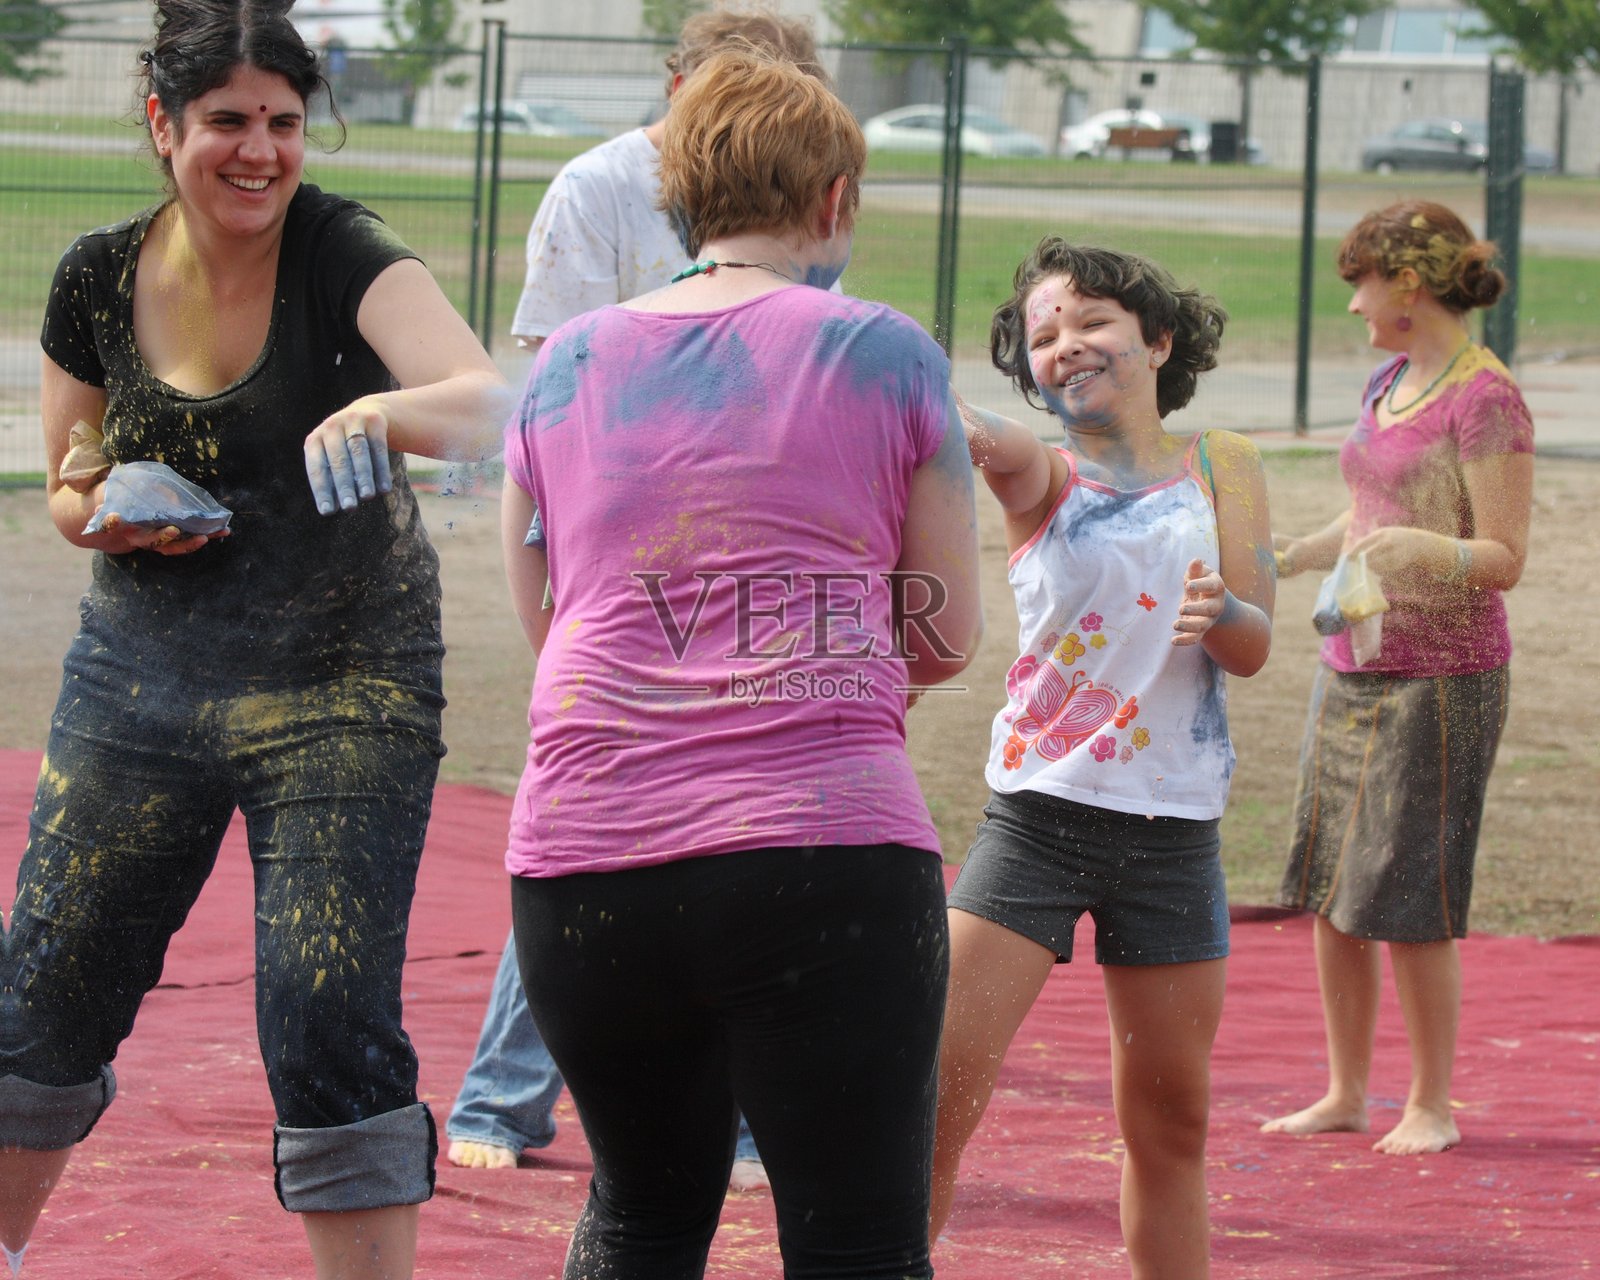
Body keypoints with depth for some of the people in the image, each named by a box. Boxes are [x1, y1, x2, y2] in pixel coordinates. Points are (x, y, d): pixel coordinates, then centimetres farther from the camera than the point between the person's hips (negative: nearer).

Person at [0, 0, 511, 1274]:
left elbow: (494, 406, -32)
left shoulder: (346, 259, -16)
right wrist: (108, 517, -11)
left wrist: (385, 412, -53)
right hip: (143, 675, 4)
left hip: (344, 683, -4)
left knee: (330, 1025, -12)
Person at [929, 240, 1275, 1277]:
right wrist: (960, 430, -48)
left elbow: (1254, 648, 1)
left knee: (1171, 1122, 9)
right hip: (1039, 814, -2)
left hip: (1175, 831, 2)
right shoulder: (1042, 474, 0)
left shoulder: (1222, 467, 6)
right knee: (937, 1090, -11)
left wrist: (1217, 612, -23)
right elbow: (1002, 447, -25)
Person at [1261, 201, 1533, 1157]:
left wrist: (1424, 548, -31)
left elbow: (1505, 559, -16)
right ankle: (1346, 1094, 18)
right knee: (1328, 890, 8)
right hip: (1355, 664, 8)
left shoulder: (1485, 398, -13)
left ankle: (1433, 1105, 7)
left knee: (1410, 897, -5)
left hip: (1442, 675, -8)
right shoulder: (1390, 385, 12)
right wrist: (1284, 561, 29)